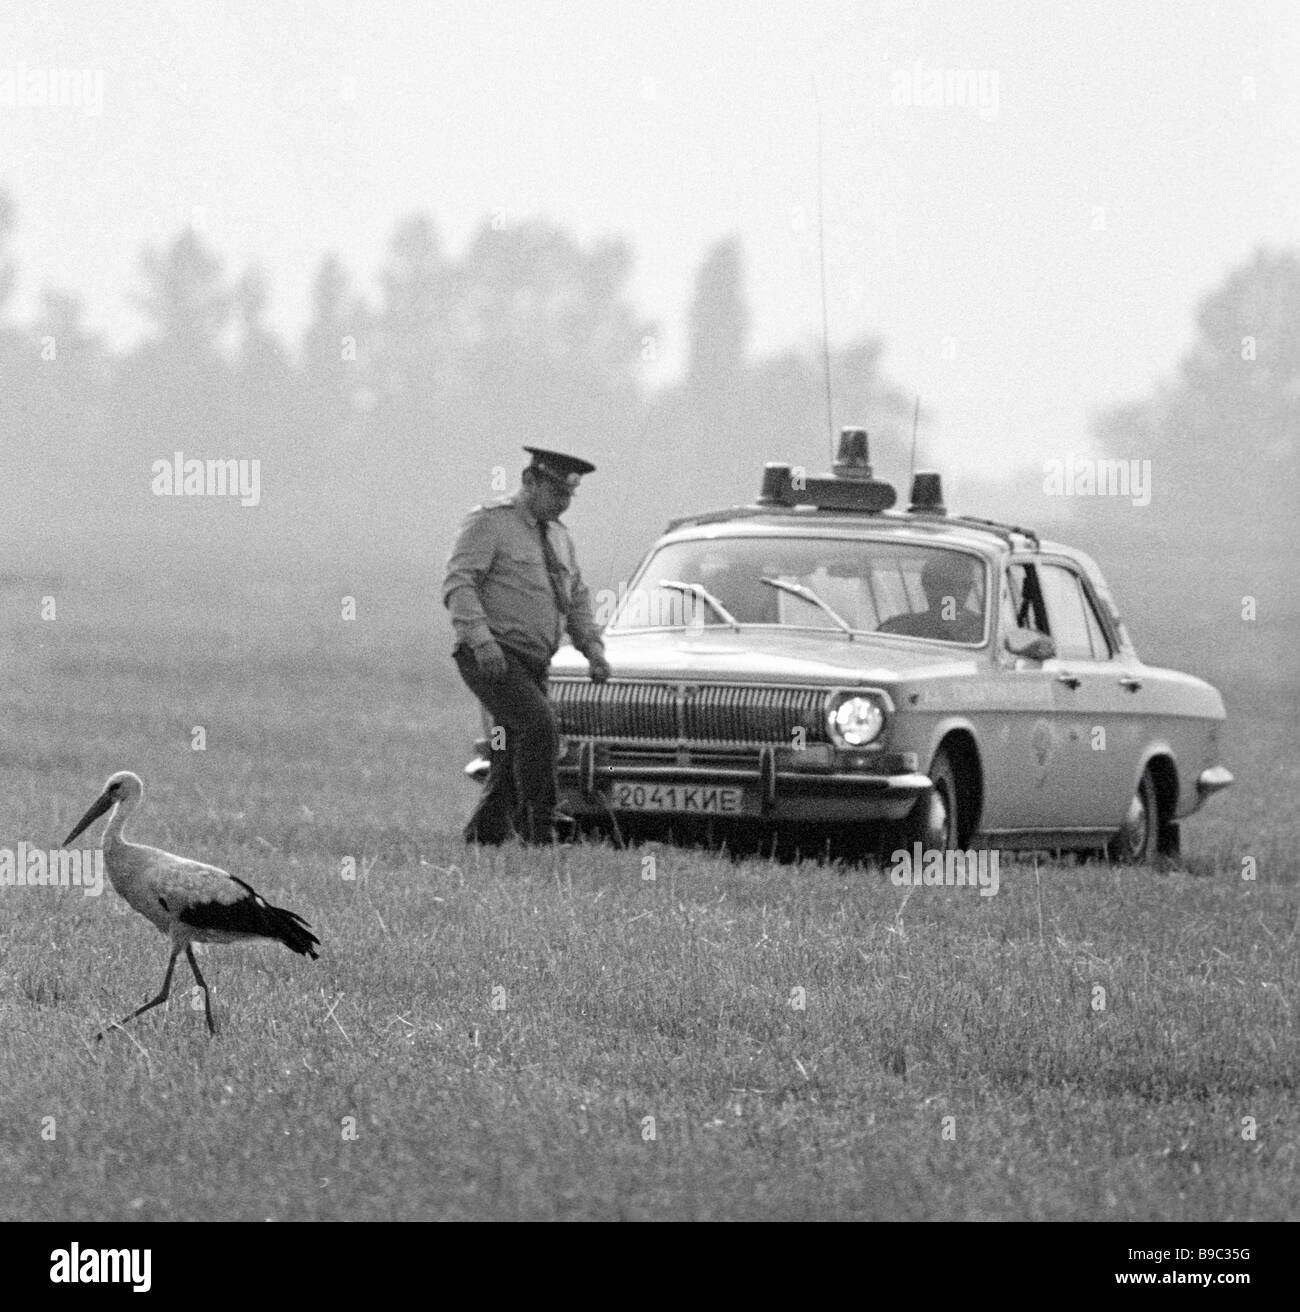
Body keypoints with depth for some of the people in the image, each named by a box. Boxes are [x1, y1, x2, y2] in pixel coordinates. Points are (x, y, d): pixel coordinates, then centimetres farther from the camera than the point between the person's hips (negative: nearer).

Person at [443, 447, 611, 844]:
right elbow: (458, 584, -16)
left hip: (532, 666, 8)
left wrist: (593, 648, 6)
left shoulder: (557, 535, 18)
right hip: (490, 660, -8)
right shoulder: (489, 522, -6)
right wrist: (481, 639, -29)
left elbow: (576, 598, 23)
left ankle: (480, 844, 10)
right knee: (540, 726, -25)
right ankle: (538, 827, -22)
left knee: (512, 767, 3)